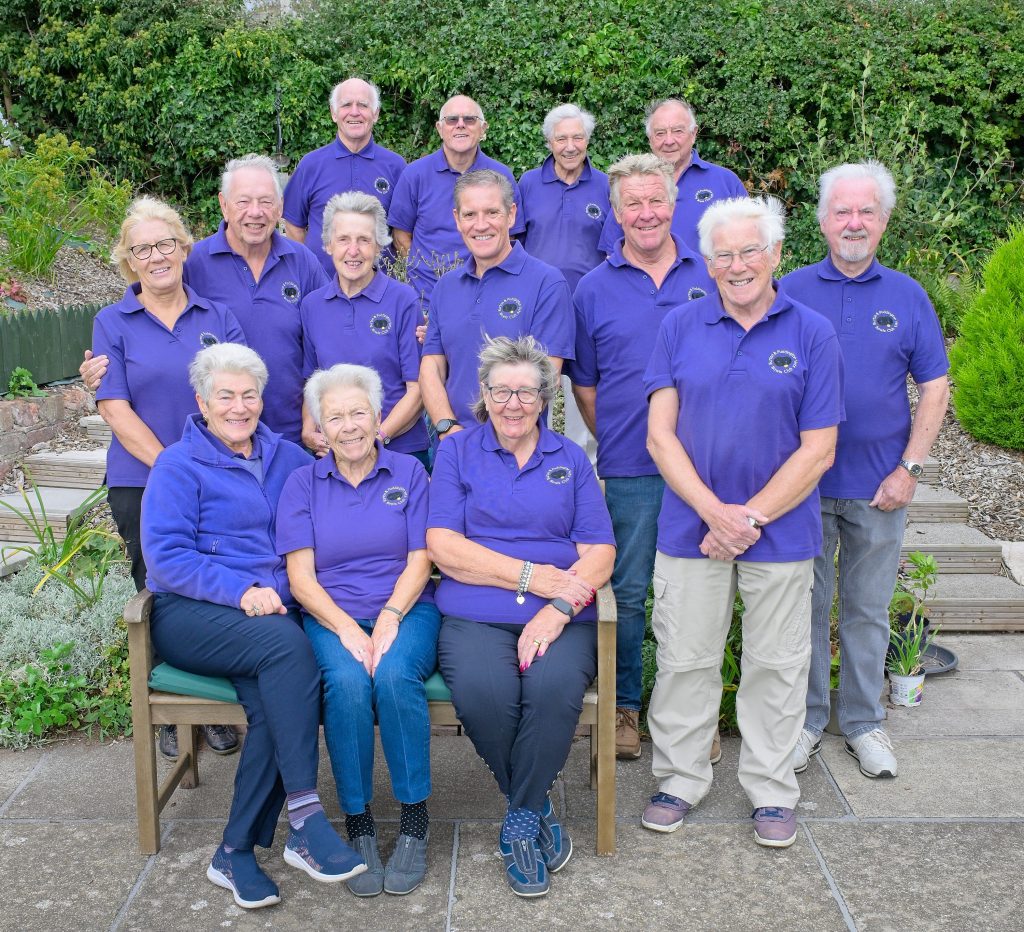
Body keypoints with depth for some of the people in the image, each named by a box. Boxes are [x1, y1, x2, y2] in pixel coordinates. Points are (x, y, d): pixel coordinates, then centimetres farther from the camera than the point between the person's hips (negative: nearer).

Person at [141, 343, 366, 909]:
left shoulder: (286, 457, 19)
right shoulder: (180, 465, 4)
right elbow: (166, 556, -7)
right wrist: (239, 589, -18)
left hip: (270, 611, 4)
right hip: (190, 614, -4)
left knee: (273, 699, -29)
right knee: (287, 645, -34)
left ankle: (237, 853, -18)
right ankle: (304, 818, -32)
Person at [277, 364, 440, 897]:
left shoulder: (408, 473, 10)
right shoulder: (303, 483, 10)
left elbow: (419, 561, 3)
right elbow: (301, 577, 1)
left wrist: (389, 618, -15)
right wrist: (346, 628, -15)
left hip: (406, 611, 0)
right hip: (331, 617, 0)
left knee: (394, 674, -32)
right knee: (347, 680, -32)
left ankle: (414, 820, -16)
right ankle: (357, 823, -16)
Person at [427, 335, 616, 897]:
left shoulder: (570, 459, 16)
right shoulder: (457, 452, 13)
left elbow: (599, 552, 5)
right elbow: (443, 546, 0)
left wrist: (559, 609, -14)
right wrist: (534, 576, -8)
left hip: (560, 618, 1)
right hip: (475, 617, 0)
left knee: (555, 687, -33)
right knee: (482, 693, -32)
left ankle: (521, 821, -7)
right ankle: (538, 810, -3)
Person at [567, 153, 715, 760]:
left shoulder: (711, 276, 5)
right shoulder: (594, 289, 3)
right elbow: (584, 384, 10)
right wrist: (616, 442, 4)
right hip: (630, 468, -1)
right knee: (628, 590, 7)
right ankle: (624, 705, 24)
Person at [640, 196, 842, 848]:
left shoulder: (813, 334, -2)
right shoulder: (680, 328, 2)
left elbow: (818, 450, -5)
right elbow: (660, 435, -2)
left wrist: (750, 517, -12)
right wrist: (713, 511, -13)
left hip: (780, 531, -1)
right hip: (691, 527, 1)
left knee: (776, 665, 10)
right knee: (685, 659, 10)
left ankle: (772, 791, 27)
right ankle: (680, 779, 28)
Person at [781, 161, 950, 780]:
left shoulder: (908, 297, 3)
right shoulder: (791, 291, 0)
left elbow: (935, 388, 4)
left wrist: (909, 468, -5)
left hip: (879, 487, 1)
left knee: (869, 609, 12)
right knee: (806, 605, 9)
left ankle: (864, 721, 27)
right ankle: (805, 718, 24)